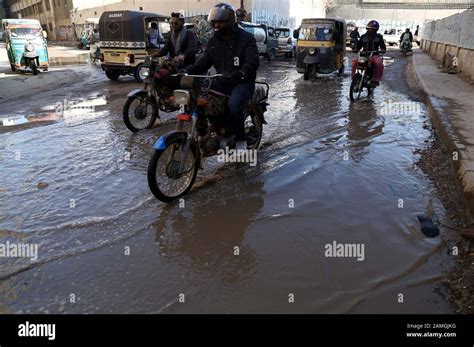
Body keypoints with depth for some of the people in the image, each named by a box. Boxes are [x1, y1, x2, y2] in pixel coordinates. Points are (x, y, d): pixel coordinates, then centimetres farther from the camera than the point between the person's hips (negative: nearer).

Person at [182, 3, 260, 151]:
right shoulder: (214, 40, 12)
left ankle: (240, 140, -13)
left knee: (233, 105, -36)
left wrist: (241, 73, -41)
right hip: (222, 81, 7)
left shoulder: (246, 38, -7)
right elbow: (204, 62, 10)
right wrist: (186, 71, -8)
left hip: (242, 82, -6)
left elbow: (253, 62, -22)